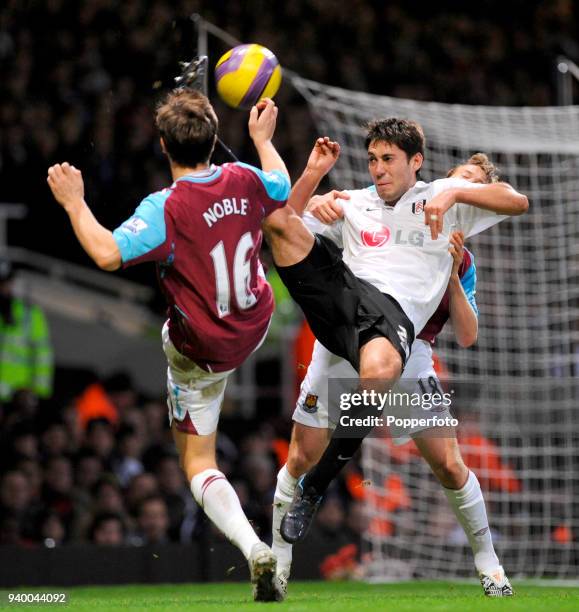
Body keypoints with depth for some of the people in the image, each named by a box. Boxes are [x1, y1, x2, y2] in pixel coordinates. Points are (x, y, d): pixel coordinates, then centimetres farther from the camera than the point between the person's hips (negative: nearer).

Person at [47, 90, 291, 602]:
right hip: (255, 328, 5)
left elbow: (107, 253, -37)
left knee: (199, 463, 5)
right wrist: (263, 138, 27)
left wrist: (73, 202, -24)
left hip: (202, 354, -5)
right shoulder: (244, 181, -11)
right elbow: (283, 190, 12)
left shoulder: (166, 209, -29)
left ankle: (254, 550, -14)